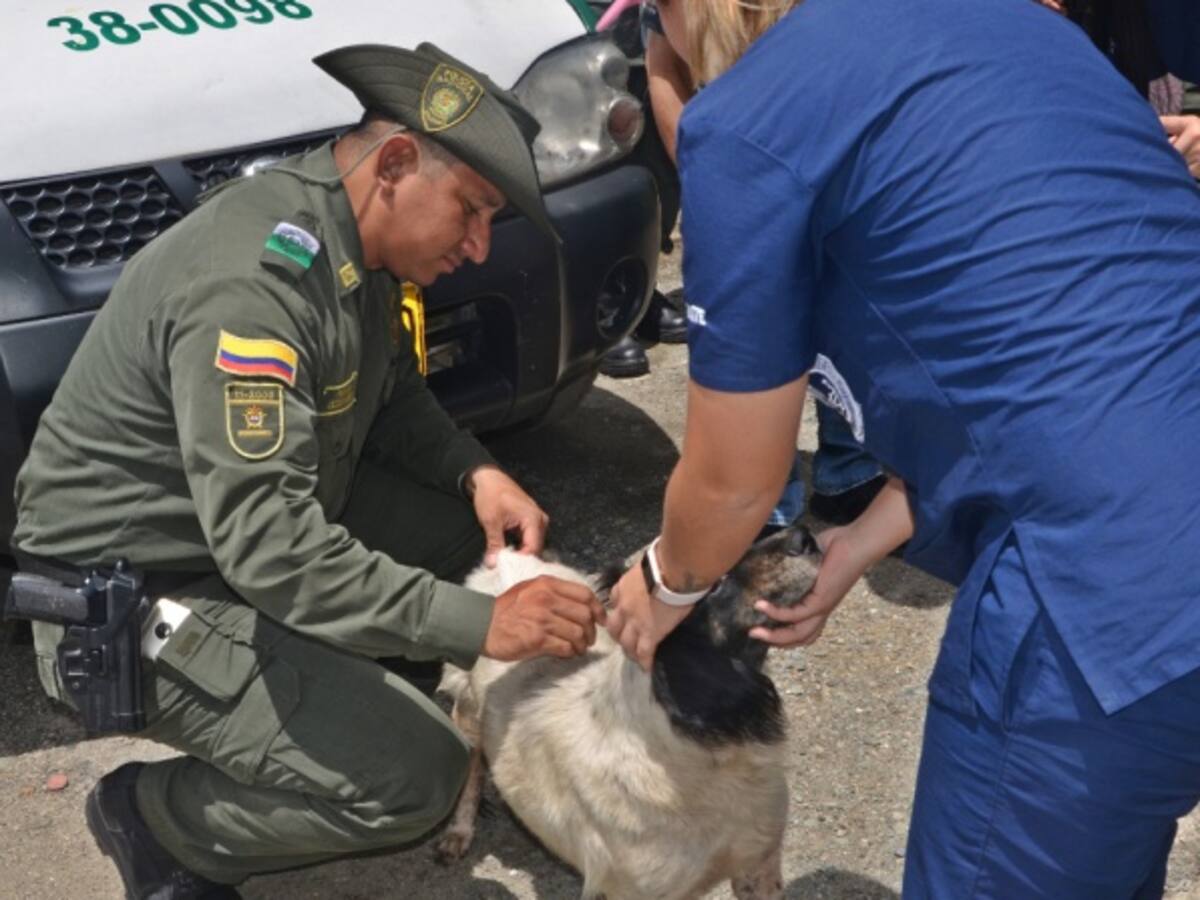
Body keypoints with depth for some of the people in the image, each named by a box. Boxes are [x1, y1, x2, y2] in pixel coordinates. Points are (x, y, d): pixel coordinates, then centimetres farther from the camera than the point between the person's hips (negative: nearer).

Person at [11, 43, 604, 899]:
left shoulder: (352, 244, -1)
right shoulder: (253, 283, -31)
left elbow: (393, 397, 13)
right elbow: (265, 546, -36)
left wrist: (475, 472, -7)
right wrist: (478, 623, -36)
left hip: (252, 523, 9)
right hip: (135, 597, -9)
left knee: (470, 534, 1)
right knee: (413, 779, -15)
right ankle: (155, 819, 5)